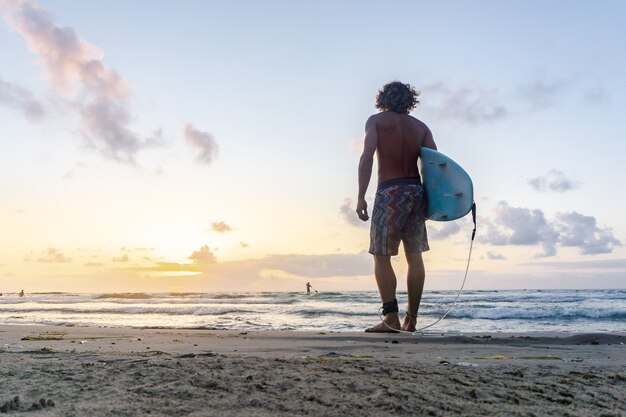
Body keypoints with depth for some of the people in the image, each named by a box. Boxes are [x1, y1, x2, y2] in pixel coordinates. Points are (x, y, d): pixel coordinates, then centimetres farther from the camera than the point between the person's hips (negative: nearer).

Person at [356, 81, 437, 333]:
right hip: (417, 191, 5)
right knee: (415, 256, 8)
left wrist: (361, 196, -11)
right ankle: (411, 319, 12)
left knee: (381, 256, 0)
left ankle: (391, 318, -7)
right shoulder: (421, 127, 17)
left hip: (390, 192, -5)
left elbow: (367, 157, -9)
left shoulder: (376, 120, 5)